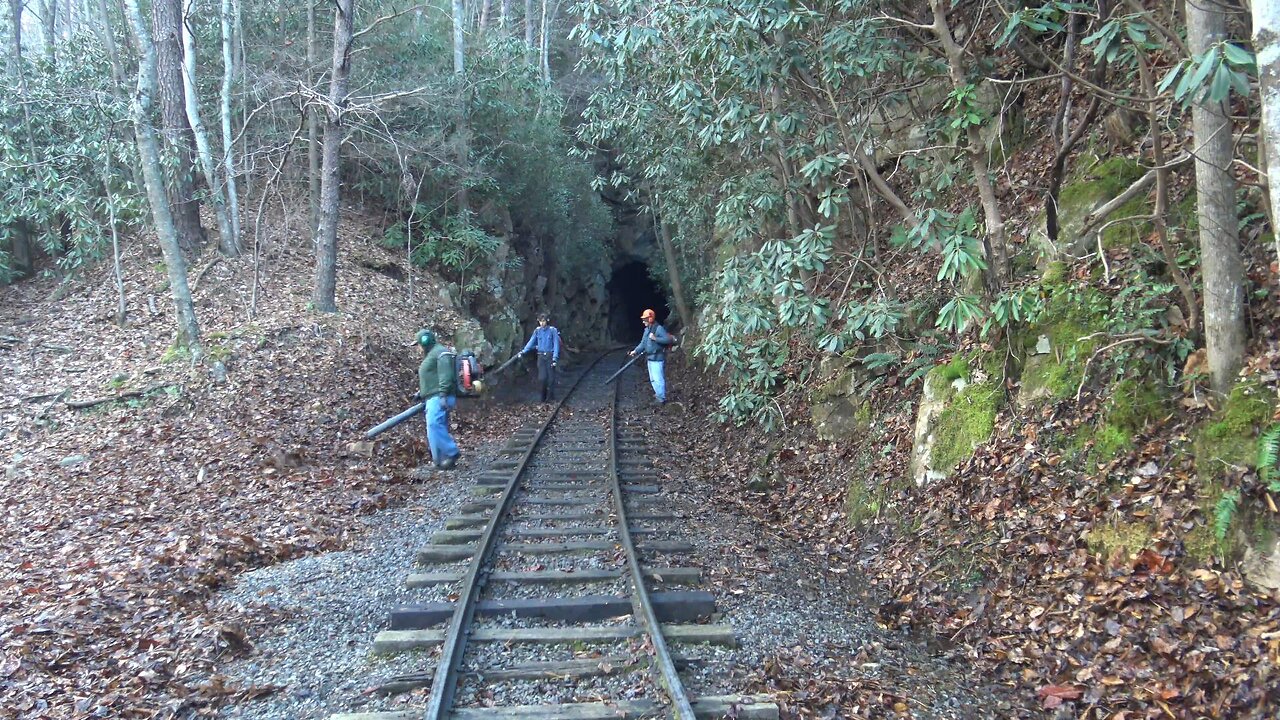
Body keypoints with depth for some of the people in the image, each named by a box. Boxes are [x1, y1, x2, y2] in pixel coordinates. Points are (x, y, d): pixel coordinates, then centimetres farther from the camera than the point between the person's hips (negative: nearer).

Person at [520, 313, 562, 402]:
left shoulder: (553, 330, -7)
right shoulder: (537, 330, 3)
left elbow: (556, 344, -7)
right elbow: (531, 342, 5)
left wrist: (555, 358, -14)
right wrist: (523, 351, -5)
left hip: (550, 356, -2)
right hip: (541, 356, 2)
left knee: (551, 377, 1)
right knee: (542, 378, -2)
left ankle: (549, 397, 11)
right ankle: (543, 397, 14)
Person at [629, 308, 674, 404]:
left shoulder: (659, 328, -15)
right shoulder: (647, 329, 12)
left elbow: (669, 339, -22)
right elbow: (643, 343, 15)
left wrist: (655, 338, -26)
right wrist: (635, 351, 3)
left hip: (658, 359, -10)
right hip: (650, 358, 10)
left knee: (658, 379, -8)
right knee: (653, 379, 18)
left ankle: (662, 398, -1)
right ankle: (658, 393, 32)